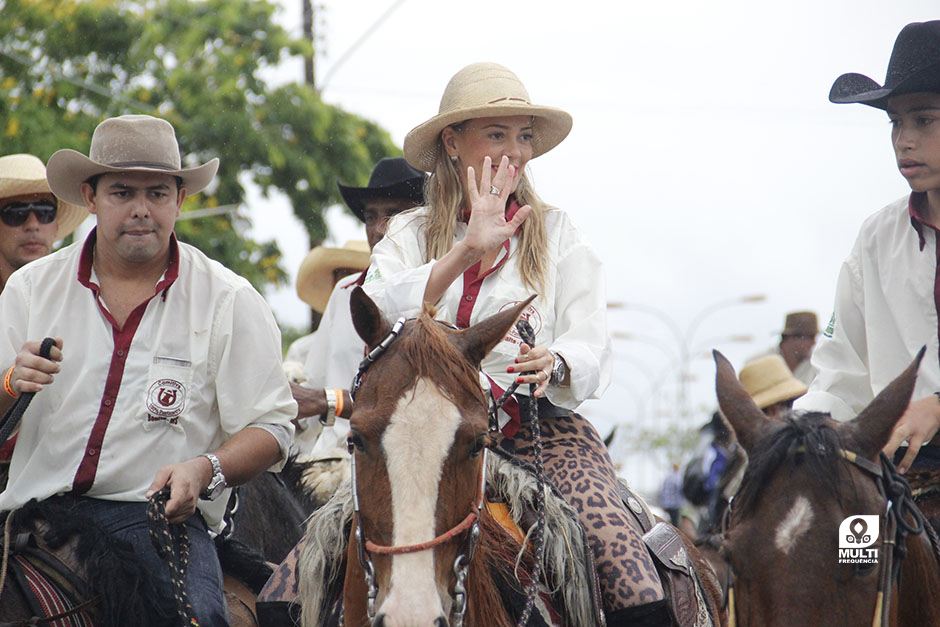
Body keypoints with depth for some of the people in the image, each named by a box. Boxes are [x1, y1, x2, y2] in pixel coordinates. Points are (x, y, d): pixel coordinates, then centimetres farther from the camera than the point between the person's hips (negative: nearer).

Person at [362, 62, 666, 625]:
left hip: (543, 429, 0)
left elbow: (591, 350, 2)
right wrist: (467, 251, -17)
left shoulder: (557, 234, 13)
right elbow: (375, 316, -8)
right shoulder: (410, 236, 13)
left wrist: (553, 364, -22)